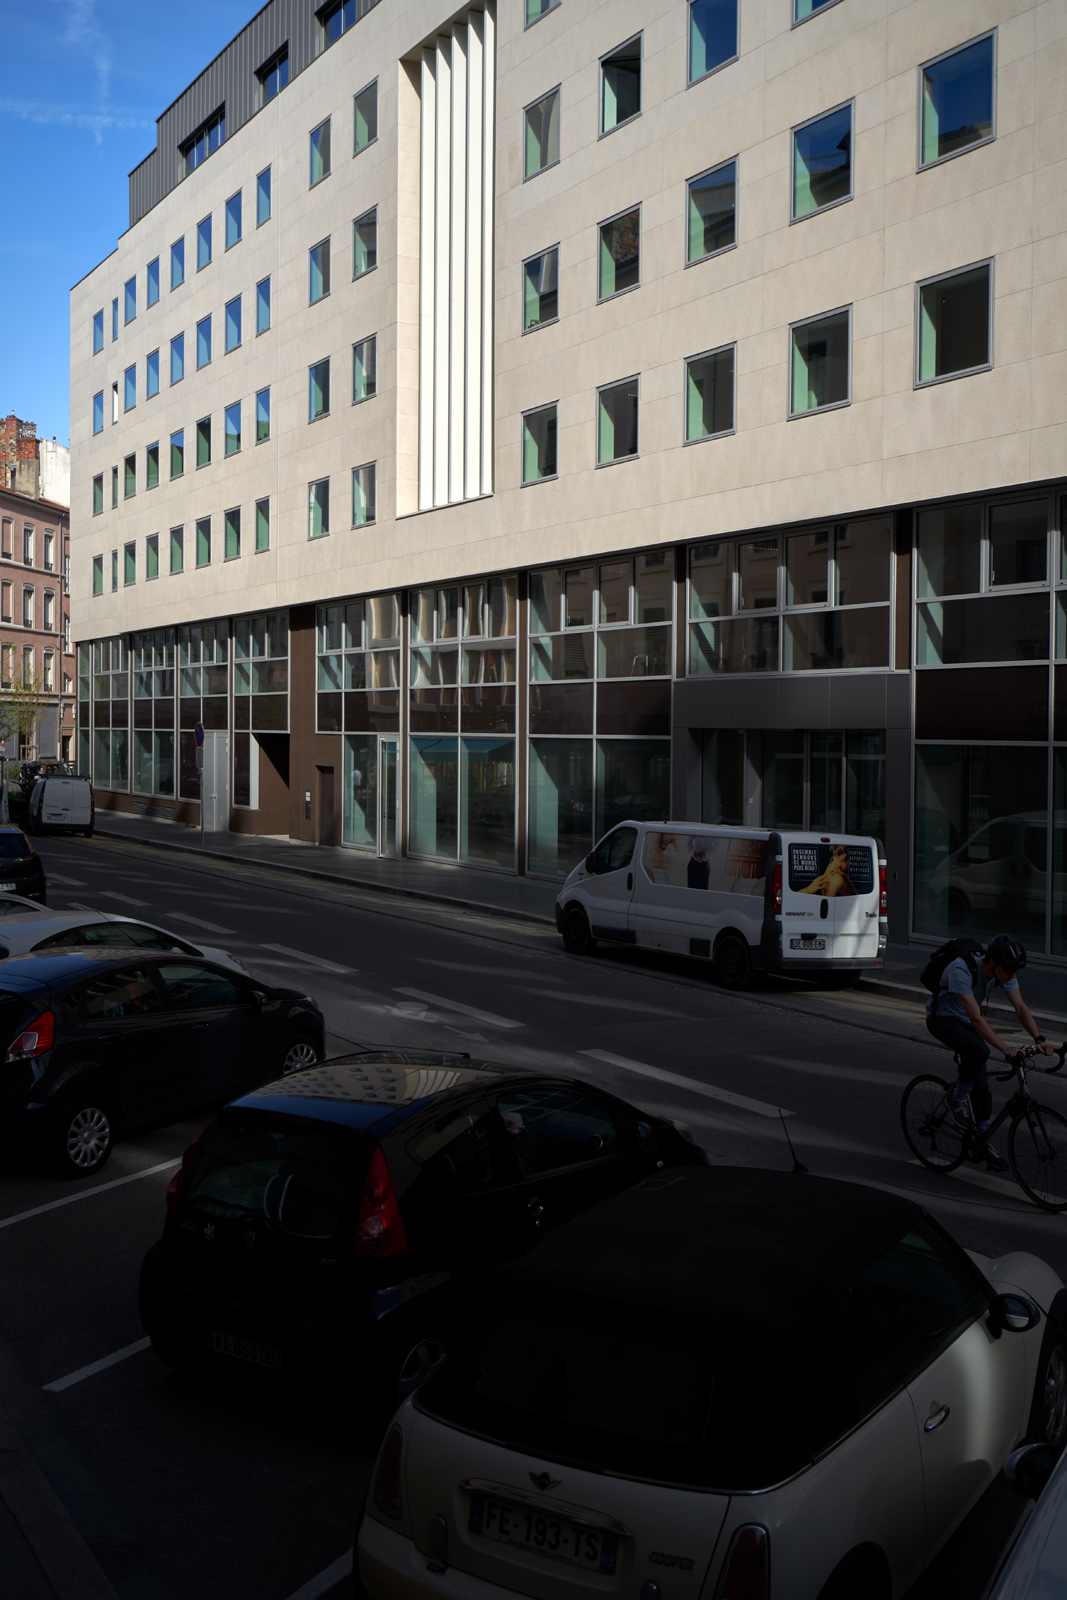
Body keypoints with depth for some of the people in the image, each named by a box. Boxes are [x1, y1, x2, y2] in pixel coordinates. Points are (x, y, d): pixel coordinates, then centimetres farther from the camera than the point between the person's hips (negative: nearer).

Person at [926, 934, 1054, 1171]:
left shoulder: (1004, 971, -15)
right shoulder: (961, 970, -36)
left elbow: (1020, 1006, -16)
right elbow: (975, 1017, -40)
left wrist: (1039, 1039, -30)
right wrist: (1005, 1048, -46)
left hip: (965, 1021, 7)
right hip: (942, 1018, -6)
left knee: (981, 1083, 0)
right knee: (979, 1051, -33)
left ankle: (982, 1141, 11)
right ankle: (957, 1098, -9)